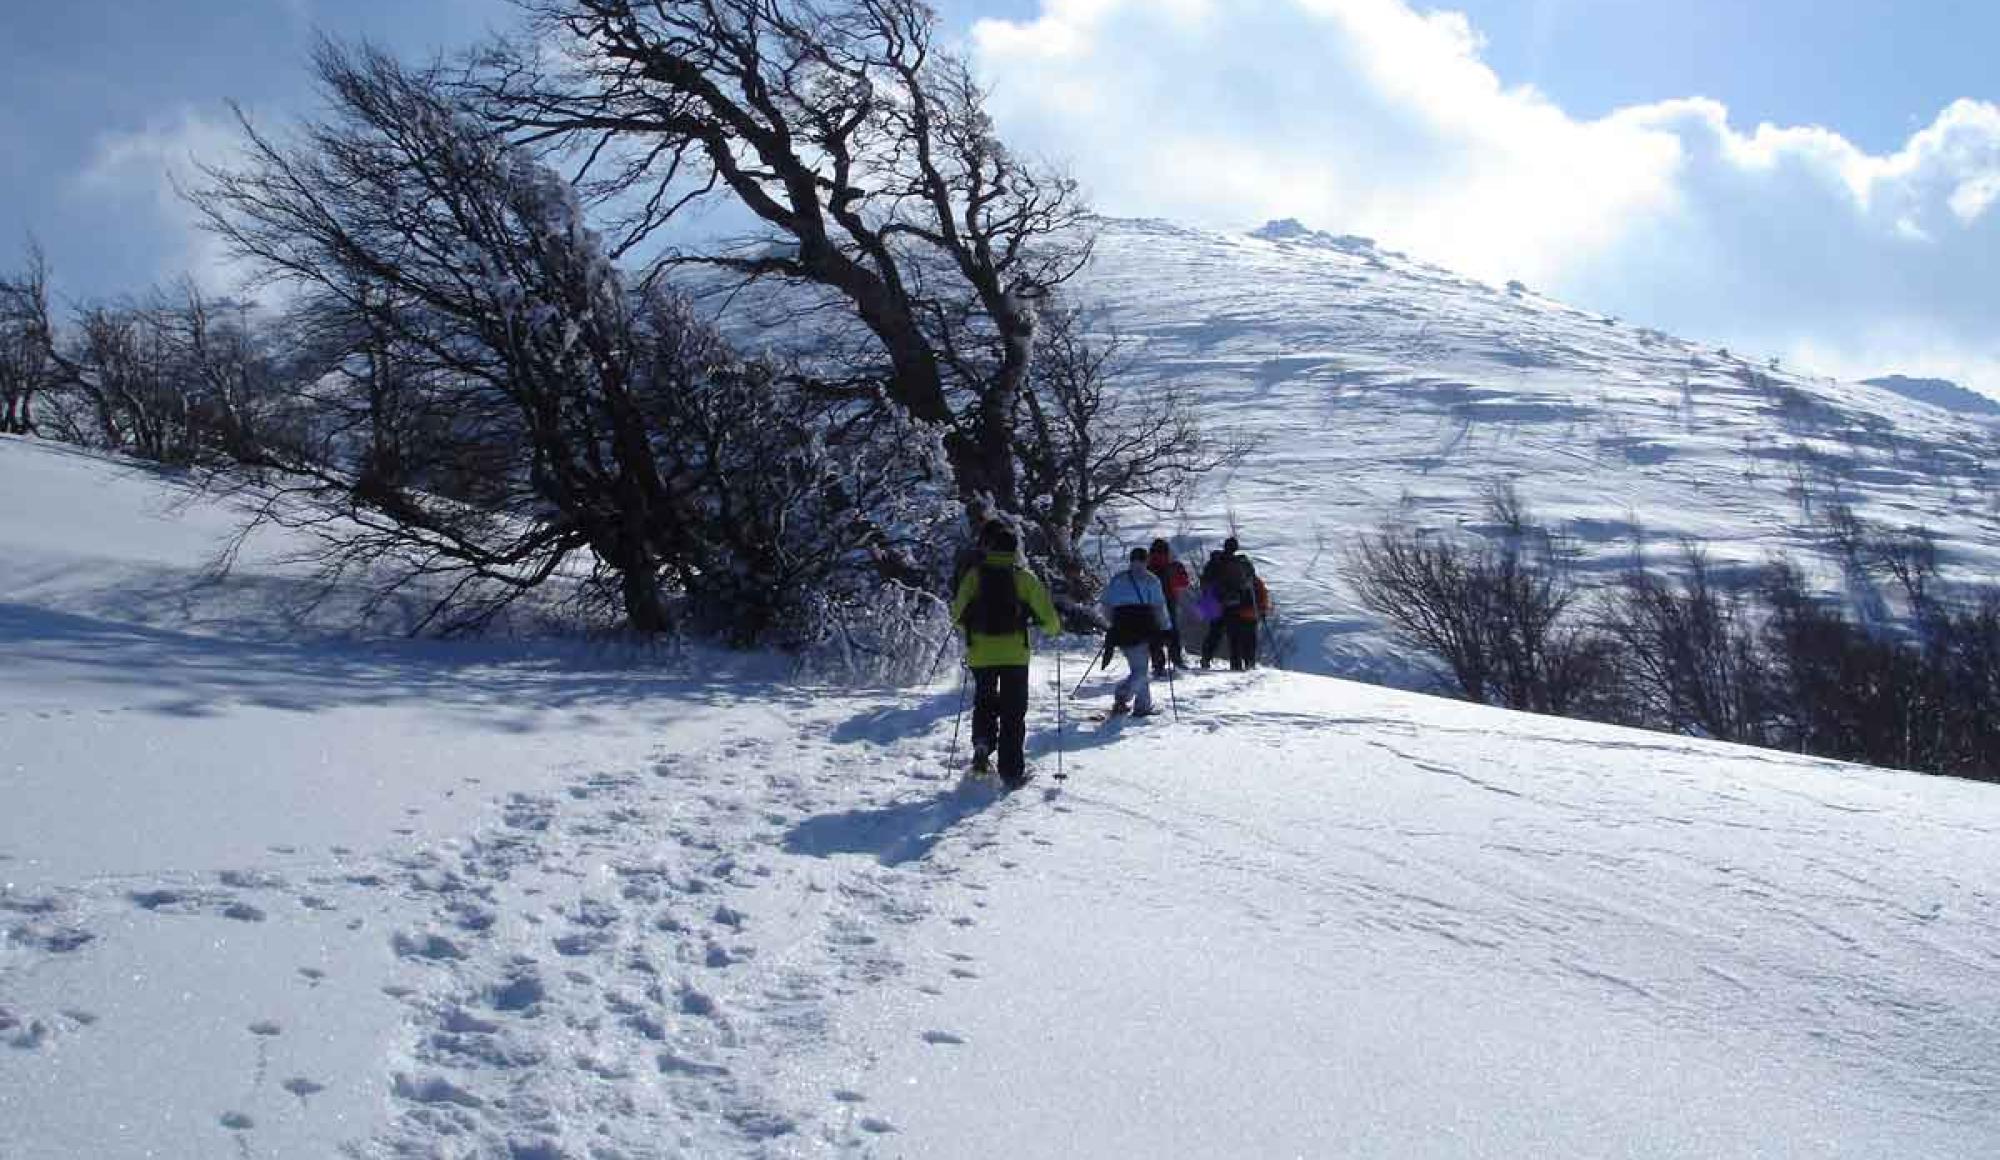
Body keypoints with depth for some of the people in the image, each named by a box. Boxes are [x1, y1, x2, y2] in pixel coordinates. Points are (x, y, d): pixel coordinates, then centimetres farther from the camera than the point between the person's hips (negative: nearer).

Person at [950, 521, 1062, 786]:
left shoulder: (975, 575, -2)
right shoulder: (1024, 577, -4)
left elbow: (957, 615, -1)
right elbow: (1047, 616, -3)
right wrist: (1055, 626, 20)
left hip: (981, 654, 1)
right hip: (1015, 654, -1)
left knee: (984, 704, 22)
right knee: (1013, 711, 7)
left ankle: (983, 743, -3)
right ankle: (1011, 771, 4)